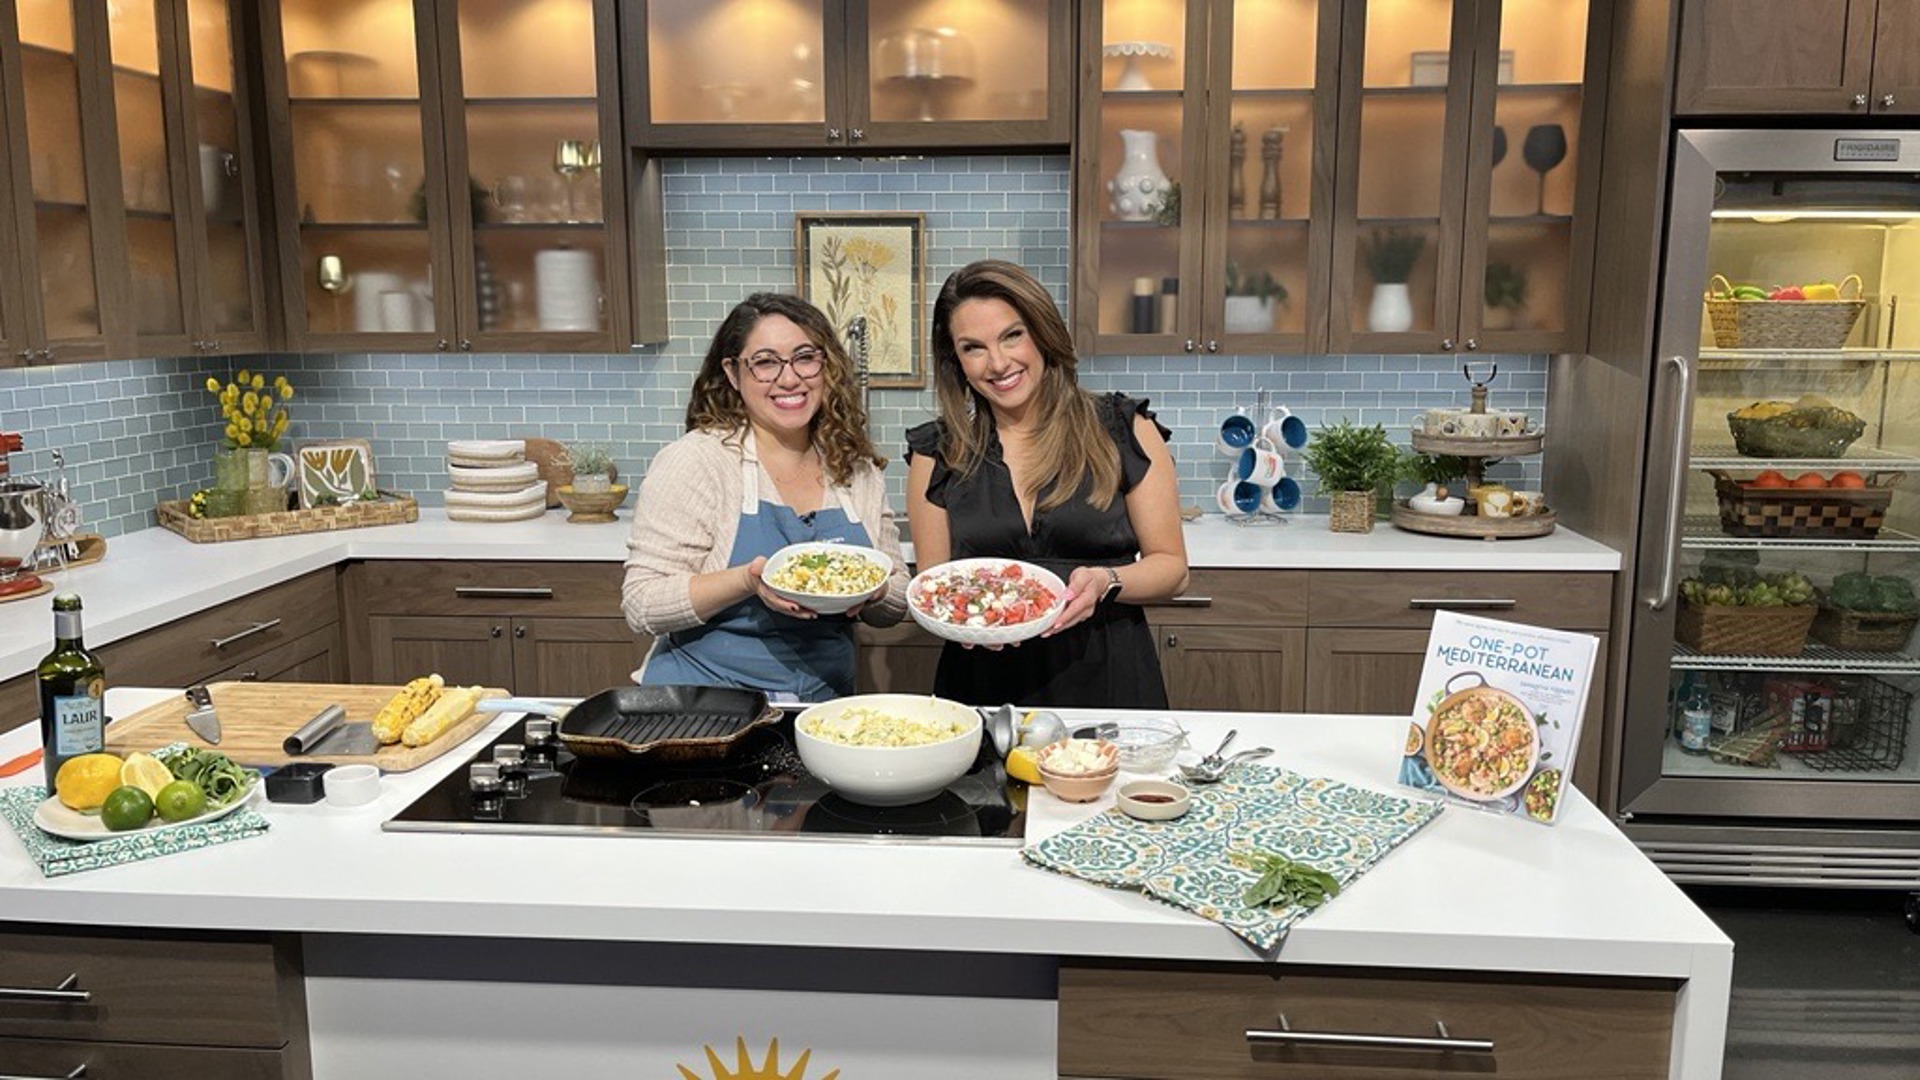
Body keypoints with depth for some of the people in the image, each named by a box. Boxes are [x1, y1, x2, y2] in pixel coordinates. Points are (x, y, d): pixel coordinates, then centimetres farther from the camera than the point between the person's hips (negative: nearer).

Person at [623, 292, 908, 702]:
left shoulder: (858, 472, 9)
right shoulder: (695, 460, -5)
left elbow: (896, 604, 15)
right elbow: (641, 605, -9)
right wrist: (749, 581, -21)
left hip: (823, 705, 4)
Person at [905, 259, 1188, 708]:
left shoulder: (1125, 432, 2)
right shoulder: (936, 454, 5)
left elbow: (1171, 568, 5)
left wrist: (1106, 582, -14)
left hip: (1109, 682, -1)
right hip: (984, 684, 1)